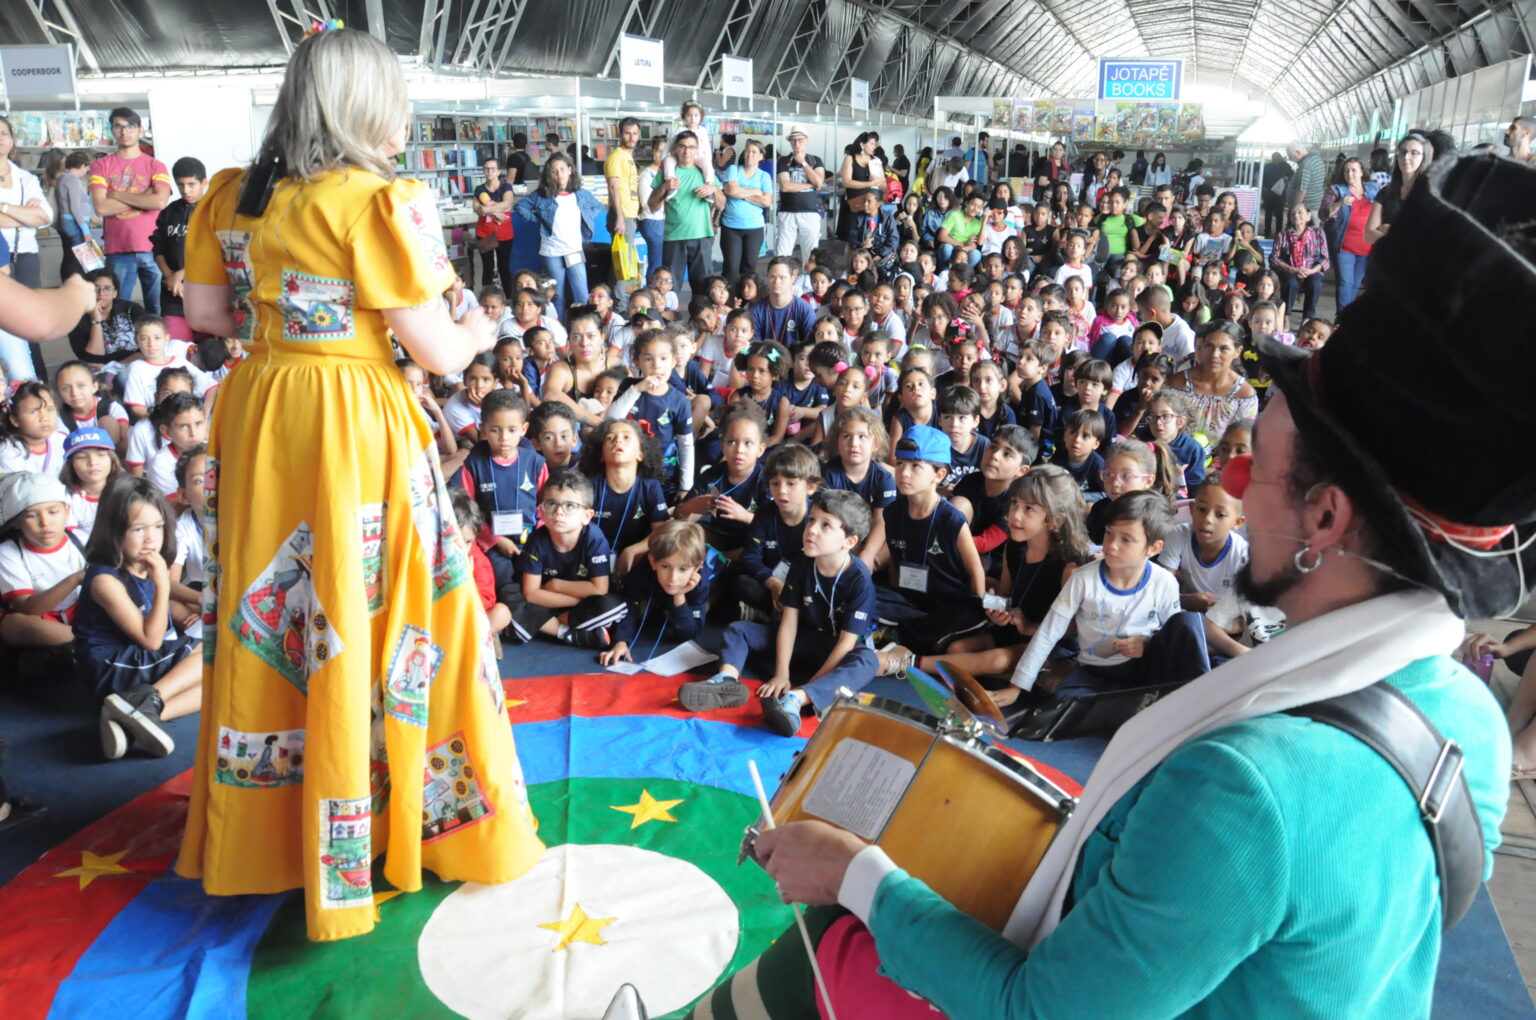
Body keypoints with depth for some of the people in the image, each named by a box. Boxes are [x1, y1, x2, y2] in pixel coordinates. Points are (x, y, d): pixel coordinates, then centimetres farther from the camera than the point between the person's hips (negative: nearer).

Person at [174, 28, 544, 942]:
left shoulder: (230, 196, 6)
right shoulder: (385, 201, -14)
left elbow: (205, 313, 12)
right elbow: (437, 352, -14)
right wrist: (479, 331, 7)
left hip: (259, 413, 7)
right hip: (356, 428, -7)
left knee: (273, 621, 18)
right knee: (377, 625, 5)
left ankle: (264, 831, 36)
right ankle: (440, 821, 21)